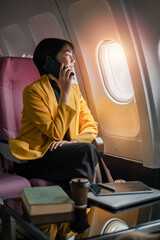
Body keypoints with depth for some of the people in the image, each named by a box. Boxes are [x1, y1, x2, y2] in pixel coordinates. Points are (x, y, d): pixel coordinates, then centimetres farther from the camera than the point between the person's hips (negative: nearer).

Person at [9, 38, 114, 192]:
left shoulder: (74, 89, 11)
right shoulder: (33, 91, -10)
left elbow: (91, 127, 7)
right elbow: (56, 133, -17)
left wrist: (72, 142, -15)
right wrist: (65, 93, -16)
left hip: (64, 152, 5)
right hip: (35, 156, -5)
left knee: (86, 150, -26)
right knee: (87, 150, -25)